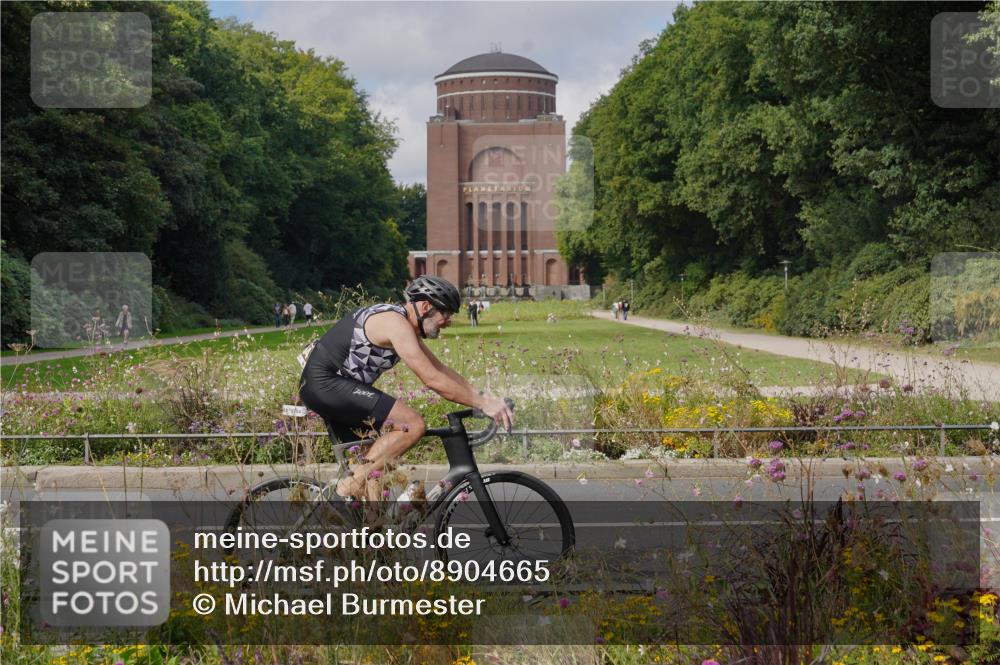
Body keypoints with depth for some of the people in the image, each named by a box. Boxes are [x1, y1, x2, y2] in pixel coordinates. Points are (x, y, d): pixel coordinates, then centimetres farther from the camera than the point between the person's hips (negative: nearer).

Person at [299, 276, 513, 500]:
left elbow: (441, 369, 17)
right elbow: (433, 380, -24)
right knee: (413, 425, -18)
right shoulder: (396, 324, -18)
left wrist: (483, 397, 7)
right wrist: (483, 403, -20)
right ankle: (354, 483, -15)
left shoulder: (405, 323, 13)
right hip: (327, 383, -11)